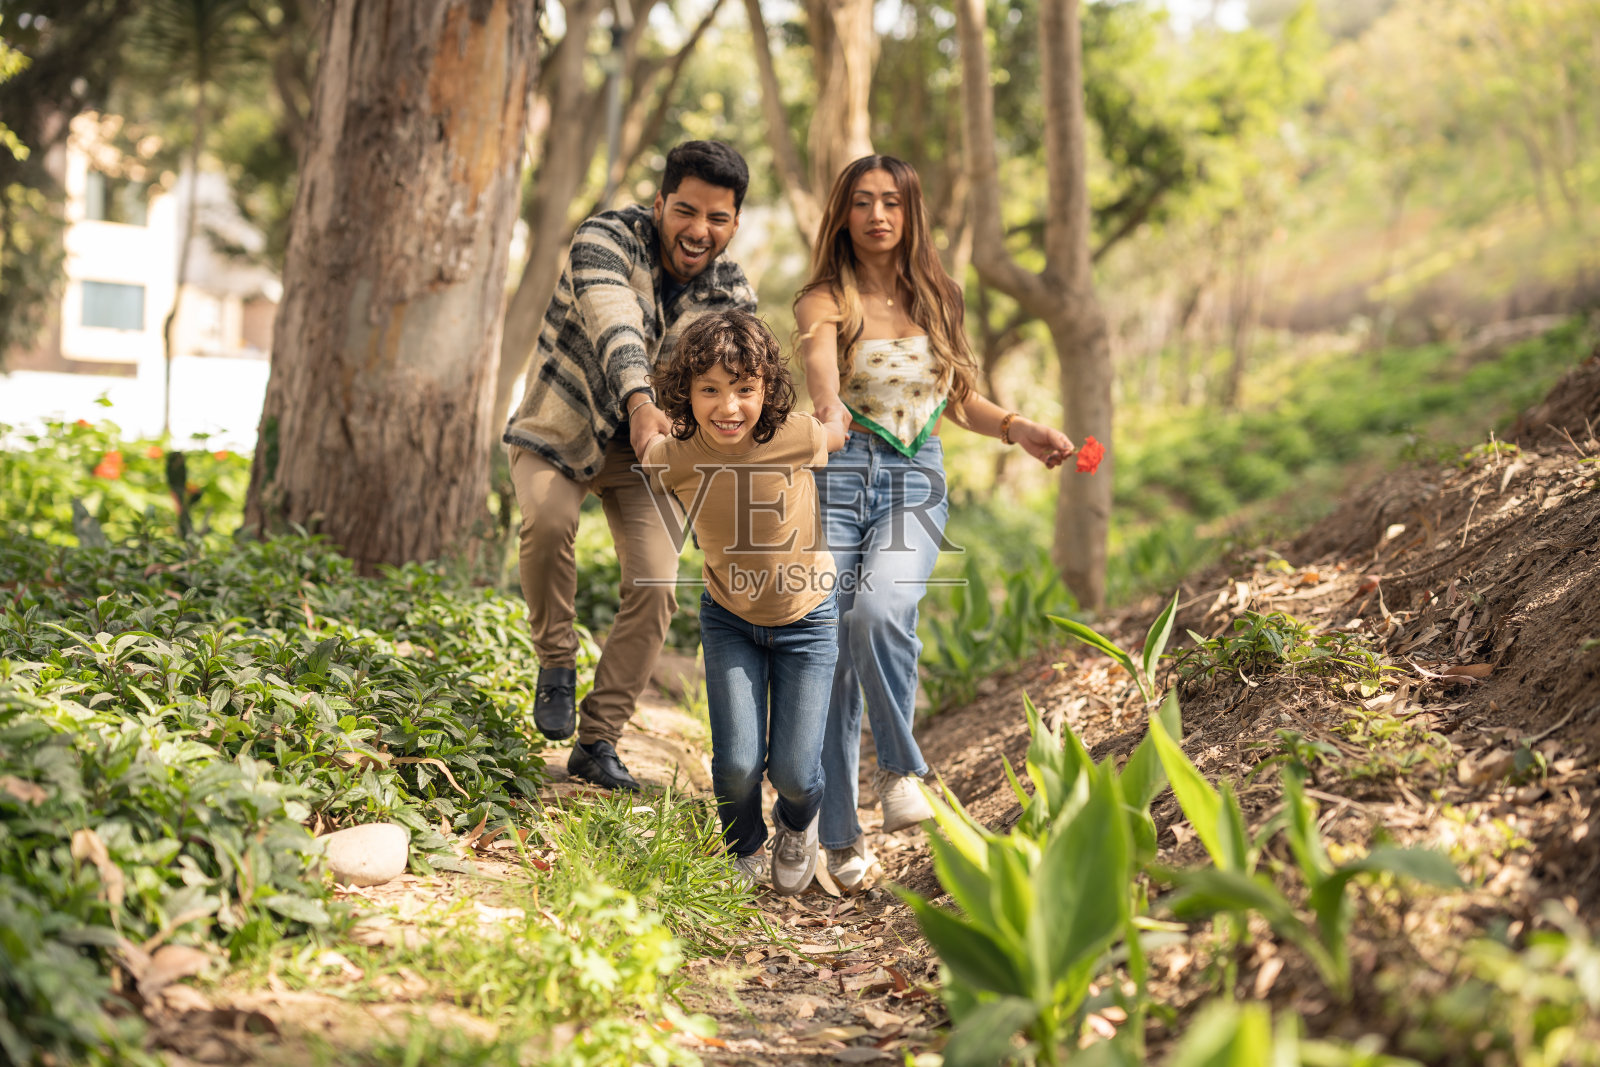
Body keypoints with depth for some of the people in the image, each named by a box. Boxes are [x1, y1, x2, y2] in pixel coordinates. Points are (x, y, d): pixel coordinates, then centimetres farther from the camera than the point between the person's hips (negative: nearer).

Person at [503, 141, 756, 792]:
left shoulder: (732, 297, -8)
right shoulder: (607, 240, -21)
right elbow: (616, 328, -40)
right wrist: (640, 402, -59)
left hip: (641, 447, 3)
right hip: (558, 433, -3)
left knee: (656, 585, -12)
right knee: (547, 519, -33)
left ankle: (598, 742, 2)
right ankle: (556, 663, -8)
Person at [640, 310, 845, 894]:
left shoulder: (799, 438, -28)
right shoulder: (672, 457, -22)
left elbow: (850, 429, -3)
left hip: (807, 621, -1)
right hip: (729, 620, 1)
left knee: (793, 772, -2)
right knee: (737, 765, -9)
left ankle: (797, 825, 37)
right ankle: (745, 851, 26)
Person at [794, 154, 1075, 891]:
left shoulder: (937, 298, 12)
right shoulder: (825, 301, 0)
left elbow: (959, 399, 23)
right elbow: (819, 358, -24)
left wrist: (1017, 429, 6)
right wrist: (828, 405, -46)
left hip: (916, 479, 2)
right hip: (840, 475, -1)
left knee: (880, 611, -28)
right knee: (829, 650, -5)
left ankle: (898, 768, -8)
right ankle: (841, 839, 6)